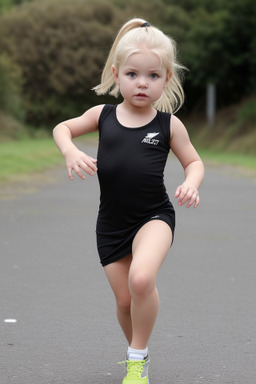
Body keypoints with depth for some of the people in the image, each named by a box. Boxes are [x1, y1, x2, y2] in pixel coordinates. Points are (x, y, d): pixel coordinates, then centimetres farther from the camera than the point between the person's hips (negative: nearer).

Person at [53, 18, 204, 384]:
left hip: (154, 216, -3)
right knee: (124, 300, 6)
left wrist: (191, 184, -13)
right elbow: (63, 128, 15)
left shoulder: (169, 124, -3)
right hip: (112, 222, 3)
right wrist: (71, 152, -7)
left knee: (141, 278, -29)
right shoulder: (103, 115, 2)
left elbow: (193, 161, 9)